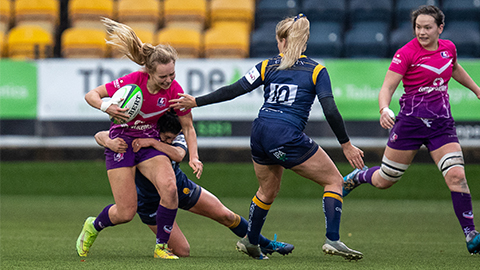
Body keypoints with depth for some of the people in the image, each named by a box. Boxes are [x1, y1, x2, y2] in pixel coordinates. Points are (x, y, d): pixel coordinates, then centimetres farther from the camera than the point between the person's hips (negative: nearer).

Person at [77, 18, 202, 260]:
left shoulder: (174, 91, -16)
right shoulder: (132, 81, -24)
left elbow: (188, 127, -2)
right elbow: (91, 95, -15)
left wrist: (194, 157, -16)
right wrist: (107, 108, -36)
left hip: (149, 141, 3)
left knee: (169, 187, -27)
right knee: (126, 213, -9)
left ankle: (161, 248, -8)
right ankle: (93, 226, 27)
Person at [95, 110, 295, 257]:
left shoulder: (176, 136, -20)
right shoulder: (135, 137, -26)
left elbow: (178, 155, -42)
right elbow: (99, 136, -28)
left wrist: (152, 142, -54)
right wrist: (109, 142, -51)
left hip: (180, 188, 3)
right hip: (150, 202, -3)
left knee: (225, 215, 3)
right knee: (182, 252, -10)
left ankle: (265, 245, 24)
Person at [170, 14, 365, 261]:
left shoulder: (268, 66, 9)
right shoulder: (316, 71, 0)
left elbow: (233, 90, 5)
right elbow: (330, 112, -9)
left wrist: (196, 102, 12)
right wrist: (346, 145, -1)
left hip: (260, 134, 5)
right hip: (288, 138, -5)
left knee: (267, 190, 28)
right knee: (334, 181, 7)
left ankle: (250, 242, 43)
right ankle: (332, 240, -7)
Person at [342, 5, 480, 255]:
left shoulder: (448, 48, 5)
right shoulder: (406, 53, -12)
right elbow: (387, 87, -16)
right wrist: (384, 109, -34)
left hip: (442, 124, 3)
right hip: (411, 121, -3)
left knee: (456, 175, -15)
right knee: (384, 181, 8)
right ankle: (355, 177, 44)